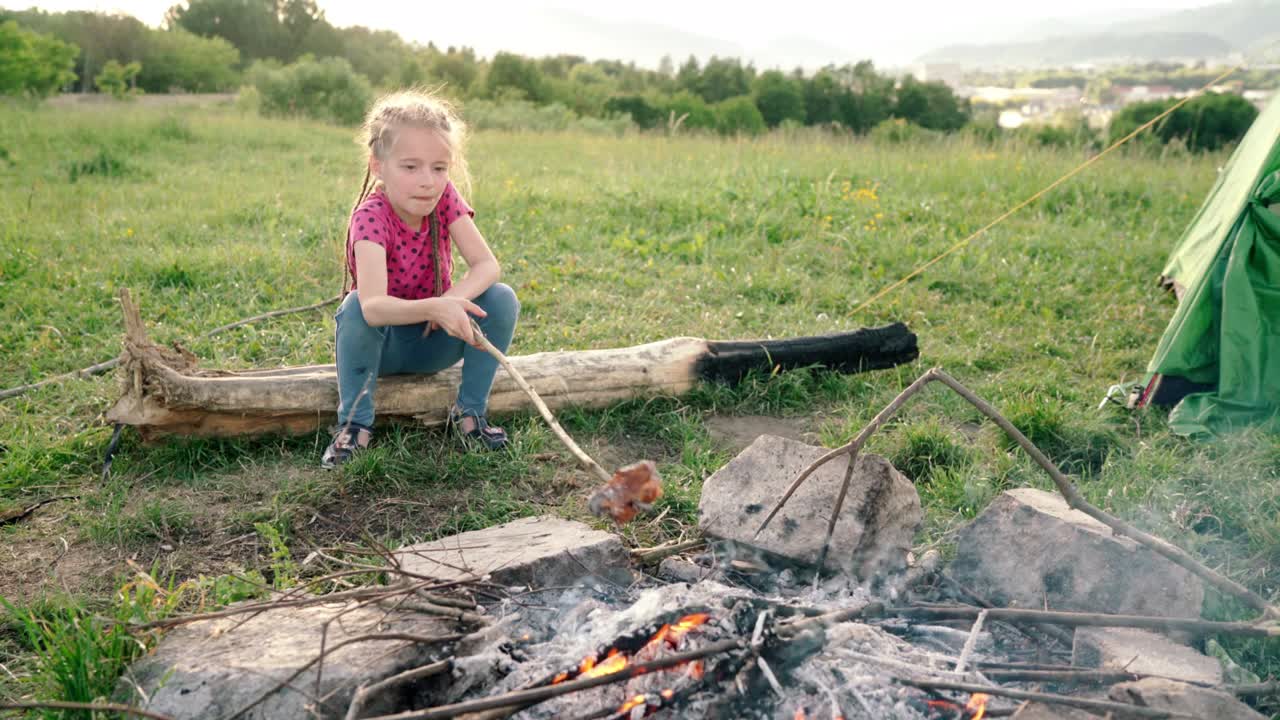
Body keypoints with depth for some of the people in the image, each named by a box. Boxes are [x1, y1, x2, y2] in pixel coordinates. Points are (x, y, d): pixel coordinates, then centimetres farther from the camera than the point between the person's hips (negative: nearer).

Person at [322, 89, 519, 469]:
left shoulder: (444, 198, -13)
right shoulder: (371, 217, -28)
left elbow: (487, 264, -19)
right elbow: (372, 305, -43)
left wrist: (453, 299, -38)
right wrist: (435, 308, -59)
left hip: (433, 341, 4)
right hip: (383, 343, -4)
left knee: (502, 298, -19)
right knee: (356, 307, -35)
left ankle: (469, 412, -7)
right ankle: (355, 423, -17)